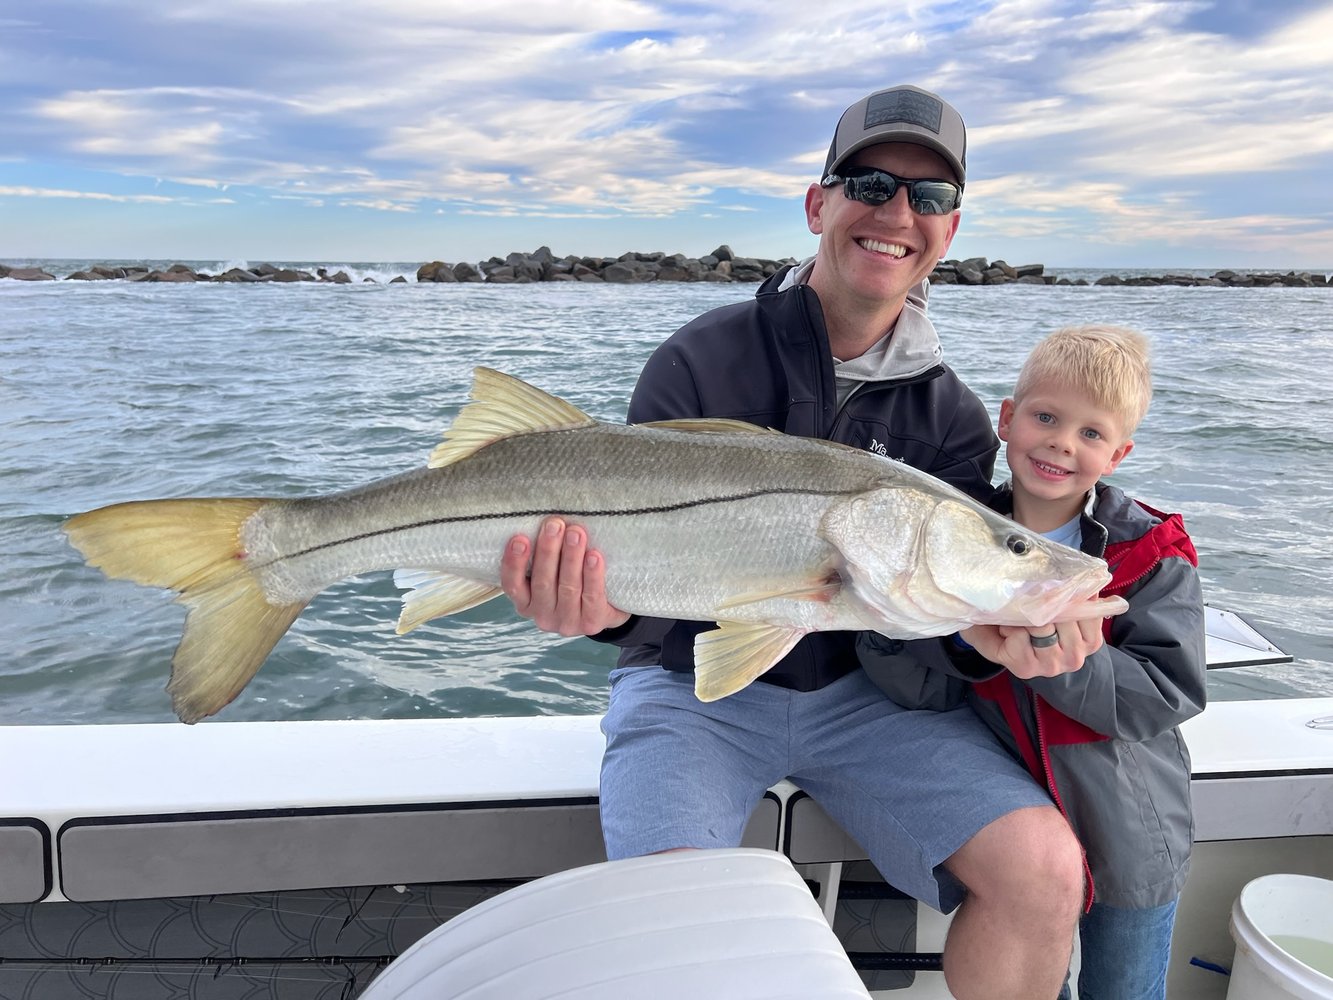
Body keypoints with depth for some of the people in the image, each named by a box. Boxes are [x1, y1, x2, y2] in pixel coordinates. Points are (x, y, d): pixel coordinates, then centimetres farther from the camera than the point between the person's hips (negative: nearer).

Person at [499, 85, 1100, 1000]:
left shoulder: (950, 417, 3)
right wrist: (602, 606, -36)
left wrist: (983, 633, -29)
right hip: (693, 686, -3)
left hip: (858, 692, 4)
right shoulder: (703, 361, -8)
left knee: (1047, 872, -13)